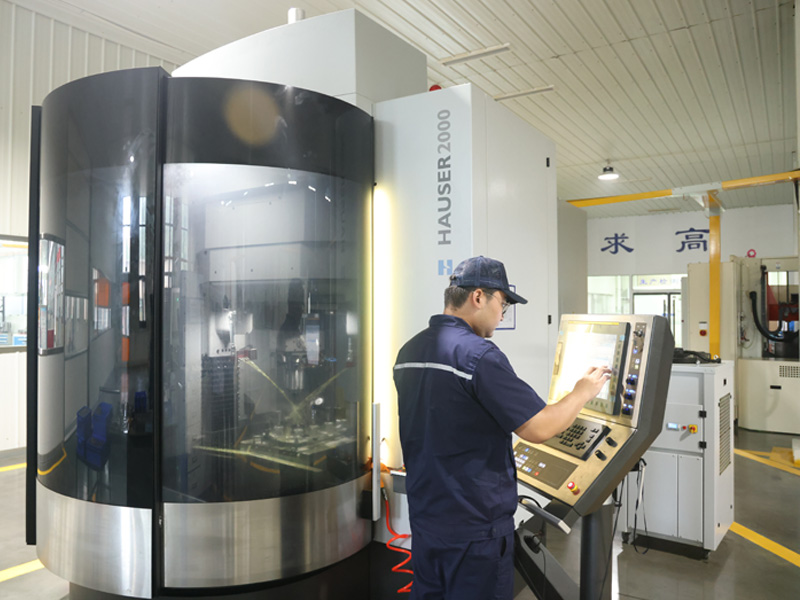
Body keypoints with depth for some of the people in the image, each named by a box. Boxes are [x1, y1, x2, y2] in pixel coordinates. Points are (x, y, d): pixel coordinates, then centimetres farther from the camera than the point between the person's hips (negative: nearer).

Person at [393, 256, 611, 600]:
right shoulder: (479, 355, -22)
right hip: (474, 528, -7)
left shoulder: (408, 351, 4)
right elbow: (539, 429, -21)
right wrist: (583, 392, -4)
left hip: (424, 519, 8)